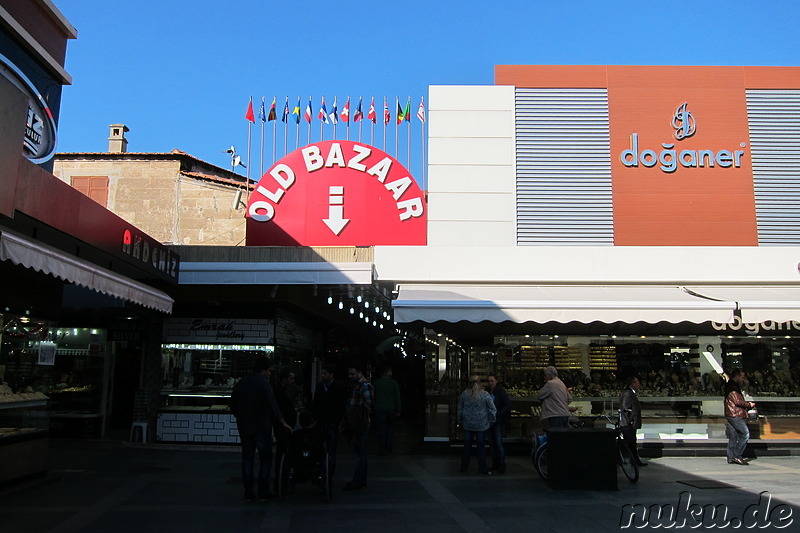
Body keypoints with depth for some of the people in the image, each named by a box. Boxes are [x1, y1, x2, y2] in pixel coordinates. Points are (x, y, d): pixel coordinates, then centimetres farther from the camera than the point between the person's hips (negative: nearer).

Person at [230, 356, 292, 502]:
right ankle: (263, 493, 5)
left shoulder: (240, 383, 7)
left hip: (244, 428, 6)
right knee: (265, 459, 4)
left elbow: (233, 406, 13)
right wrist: (283, 423, -7)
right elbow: (273, 406, -16)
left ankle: (248, 493, 11)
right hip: (262, 427, -6)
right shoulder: (263, 383, -13)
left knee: (247, 459, 10)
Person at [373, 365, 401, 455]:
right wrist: (398, 410, 5)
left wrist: (372, 408, 18)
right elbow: (397, 397, -1)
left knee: (381, 429, 2)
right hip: (391, 409, 1)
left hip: (379, 409, -1)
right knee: (389, 427, 17)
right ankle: (388, 448, 18)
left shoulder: (376, 383, -1)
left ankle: (382, 450, 1)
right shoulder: (393, 383, -4)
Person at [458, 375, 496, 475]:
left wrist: (461, 421, 19)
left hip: (467, 424, 2)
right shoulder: (485, 394, -10)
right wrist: (491, 421, 7)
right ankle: (482, 469, 9)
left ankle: (464, 467, 15)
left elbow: (460, 409, 8)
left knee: (467, 445, 10)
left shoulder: (464, 394, -1)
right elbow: (493, 409, -6)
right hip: (481, 425, -2)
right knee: (481, 446, 5)